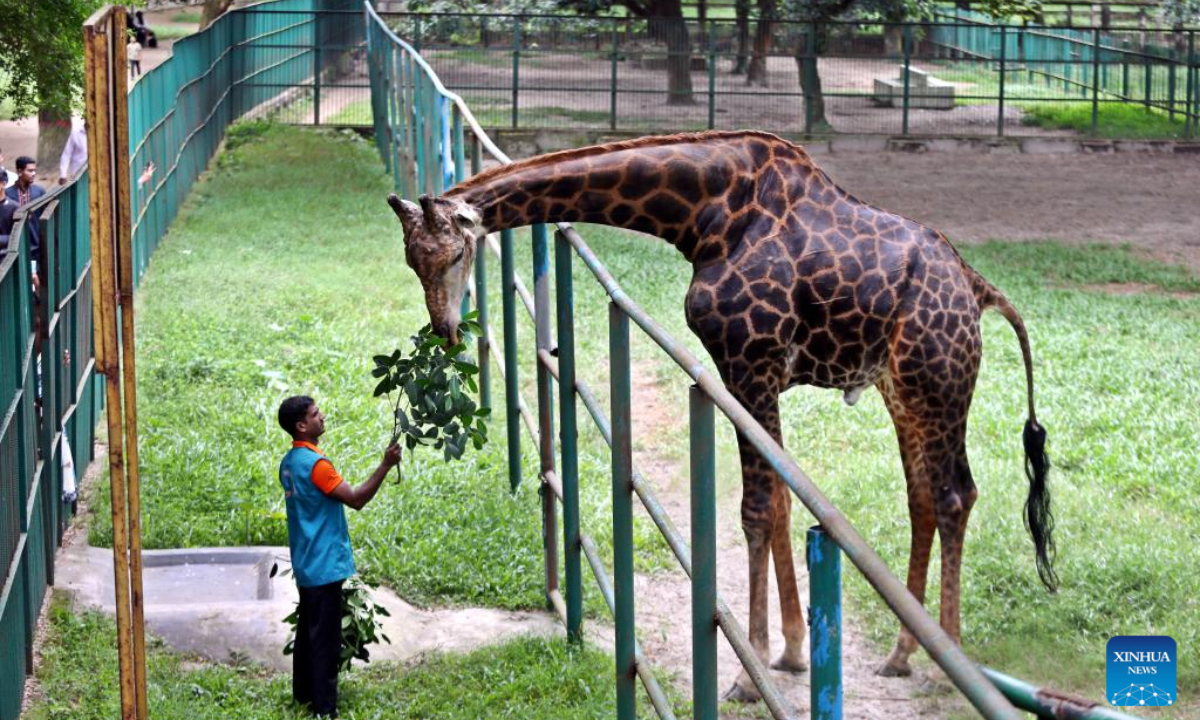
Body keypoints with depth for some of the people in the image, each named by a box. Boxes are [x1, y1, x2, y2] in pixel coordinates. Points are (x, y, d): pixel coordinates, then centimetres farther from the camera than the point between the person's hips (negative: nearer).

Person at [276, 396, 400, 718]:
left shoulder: (289, 462, 11)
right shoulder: (315, 463, -20)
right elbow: (356, 499, -21)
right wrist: (385, 465, -22)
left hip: (306, 564, 10)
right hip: (324, 565, -10)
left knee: (308, 631, 18)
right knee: (326, 638, -6)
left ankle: (304, 694, 26)